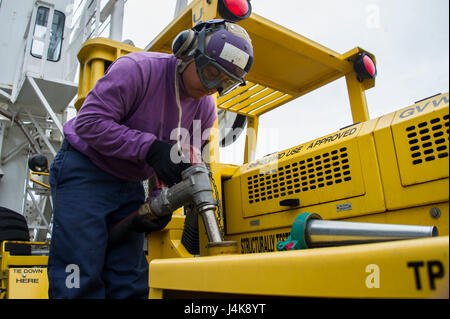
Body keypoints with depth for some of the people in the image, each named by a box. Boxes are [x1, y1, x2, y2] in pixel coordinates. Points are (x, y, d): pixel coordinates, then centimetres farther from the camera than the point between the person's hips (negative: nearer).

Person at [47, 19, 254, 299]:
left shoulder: (205, 109, -1)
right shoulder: (138, 69, -20)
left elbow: (185, 162, 7)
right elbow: (89, 122, -23)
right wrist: (150, 148, -29)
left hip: (130, 185, 6)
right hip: (85, 171, -5)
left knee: (129, 282, 4)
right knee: (81, 279, -9)